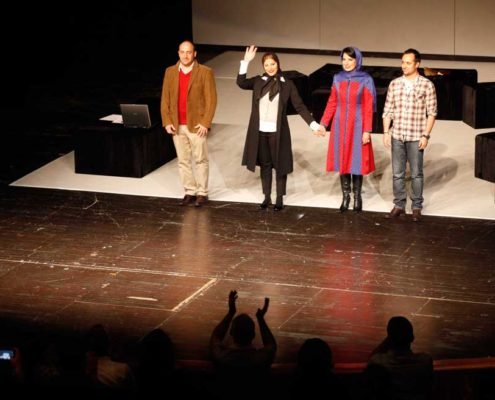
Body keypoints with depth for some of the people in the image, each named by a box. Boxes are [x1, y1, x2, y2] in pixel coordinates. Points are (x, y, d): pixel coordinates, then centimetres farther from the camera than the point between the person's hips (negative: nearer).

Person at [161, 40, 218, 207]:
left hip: (196, 125, -4)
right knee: (183, 161, 7)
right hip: (177, 125, 4)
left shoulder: (205, 72, -4)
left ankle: (202, 193, 10)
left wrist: (205, 123, -14)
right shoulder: (170, 72, 7)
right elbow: (165, 99, 8)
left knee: (200, 160, 2)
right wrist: (167, 121, -1)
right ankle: (189, 192, 15)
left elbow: (211, 100, -7)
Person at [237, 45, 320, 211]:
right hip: (260, 131, 2)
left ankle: (280, 198, 14)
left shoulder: (287, 84, -3)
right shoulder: (258, 81, 2)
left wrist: (313, 124, -13)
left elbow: (299, 106, -4)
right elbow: (241, 83, -14)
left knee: (279, 165, 5)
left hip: (277, 132, -2)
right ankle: (267, 197, 21)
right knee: (265, 164, 11)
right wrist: (246, 61, -21)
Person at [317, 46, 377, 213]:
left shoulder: (365, 80, -7)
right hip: (340, 125, 3)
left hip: (357, 126, -3)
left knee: (356, 160, 1)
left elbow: (368, 108, -8)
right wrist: (323, 123, 3)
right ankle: (345, 195, 15)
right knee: (342, 160, 5)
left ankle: (357, 196, 14)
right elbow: (332, 103, 8)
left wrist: (367, 130, -12)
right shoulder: (338, 78, 3)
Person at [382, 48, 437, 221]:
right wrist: (386, 132, 1)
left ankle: (417, 207, 12)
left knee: (416, 174, 3)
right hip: (397, 136, 3)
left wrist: (426, 135, -10)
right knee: (397, 173, 7)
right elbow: (388, 110, 9)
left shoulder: (427, 85, -4)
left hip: (416, 137, -3)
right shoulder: (394, 84, 5)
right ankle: (399, 205, 17)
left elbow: (431, 113, -4)